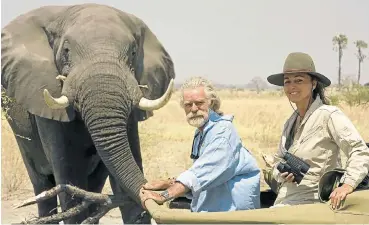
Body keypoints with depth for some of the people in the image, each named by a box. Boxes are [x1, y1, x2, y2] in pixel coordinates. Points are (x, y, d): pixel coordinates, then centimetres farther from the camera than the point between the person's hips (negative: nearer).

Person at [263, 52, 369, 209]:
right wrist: (281, 174, -2)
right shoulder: (291, 122, 14)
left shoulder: (329, 115, -9)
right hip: (284, 201, 7)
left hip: (311, 201, -7)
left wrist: (347, 185, -31)